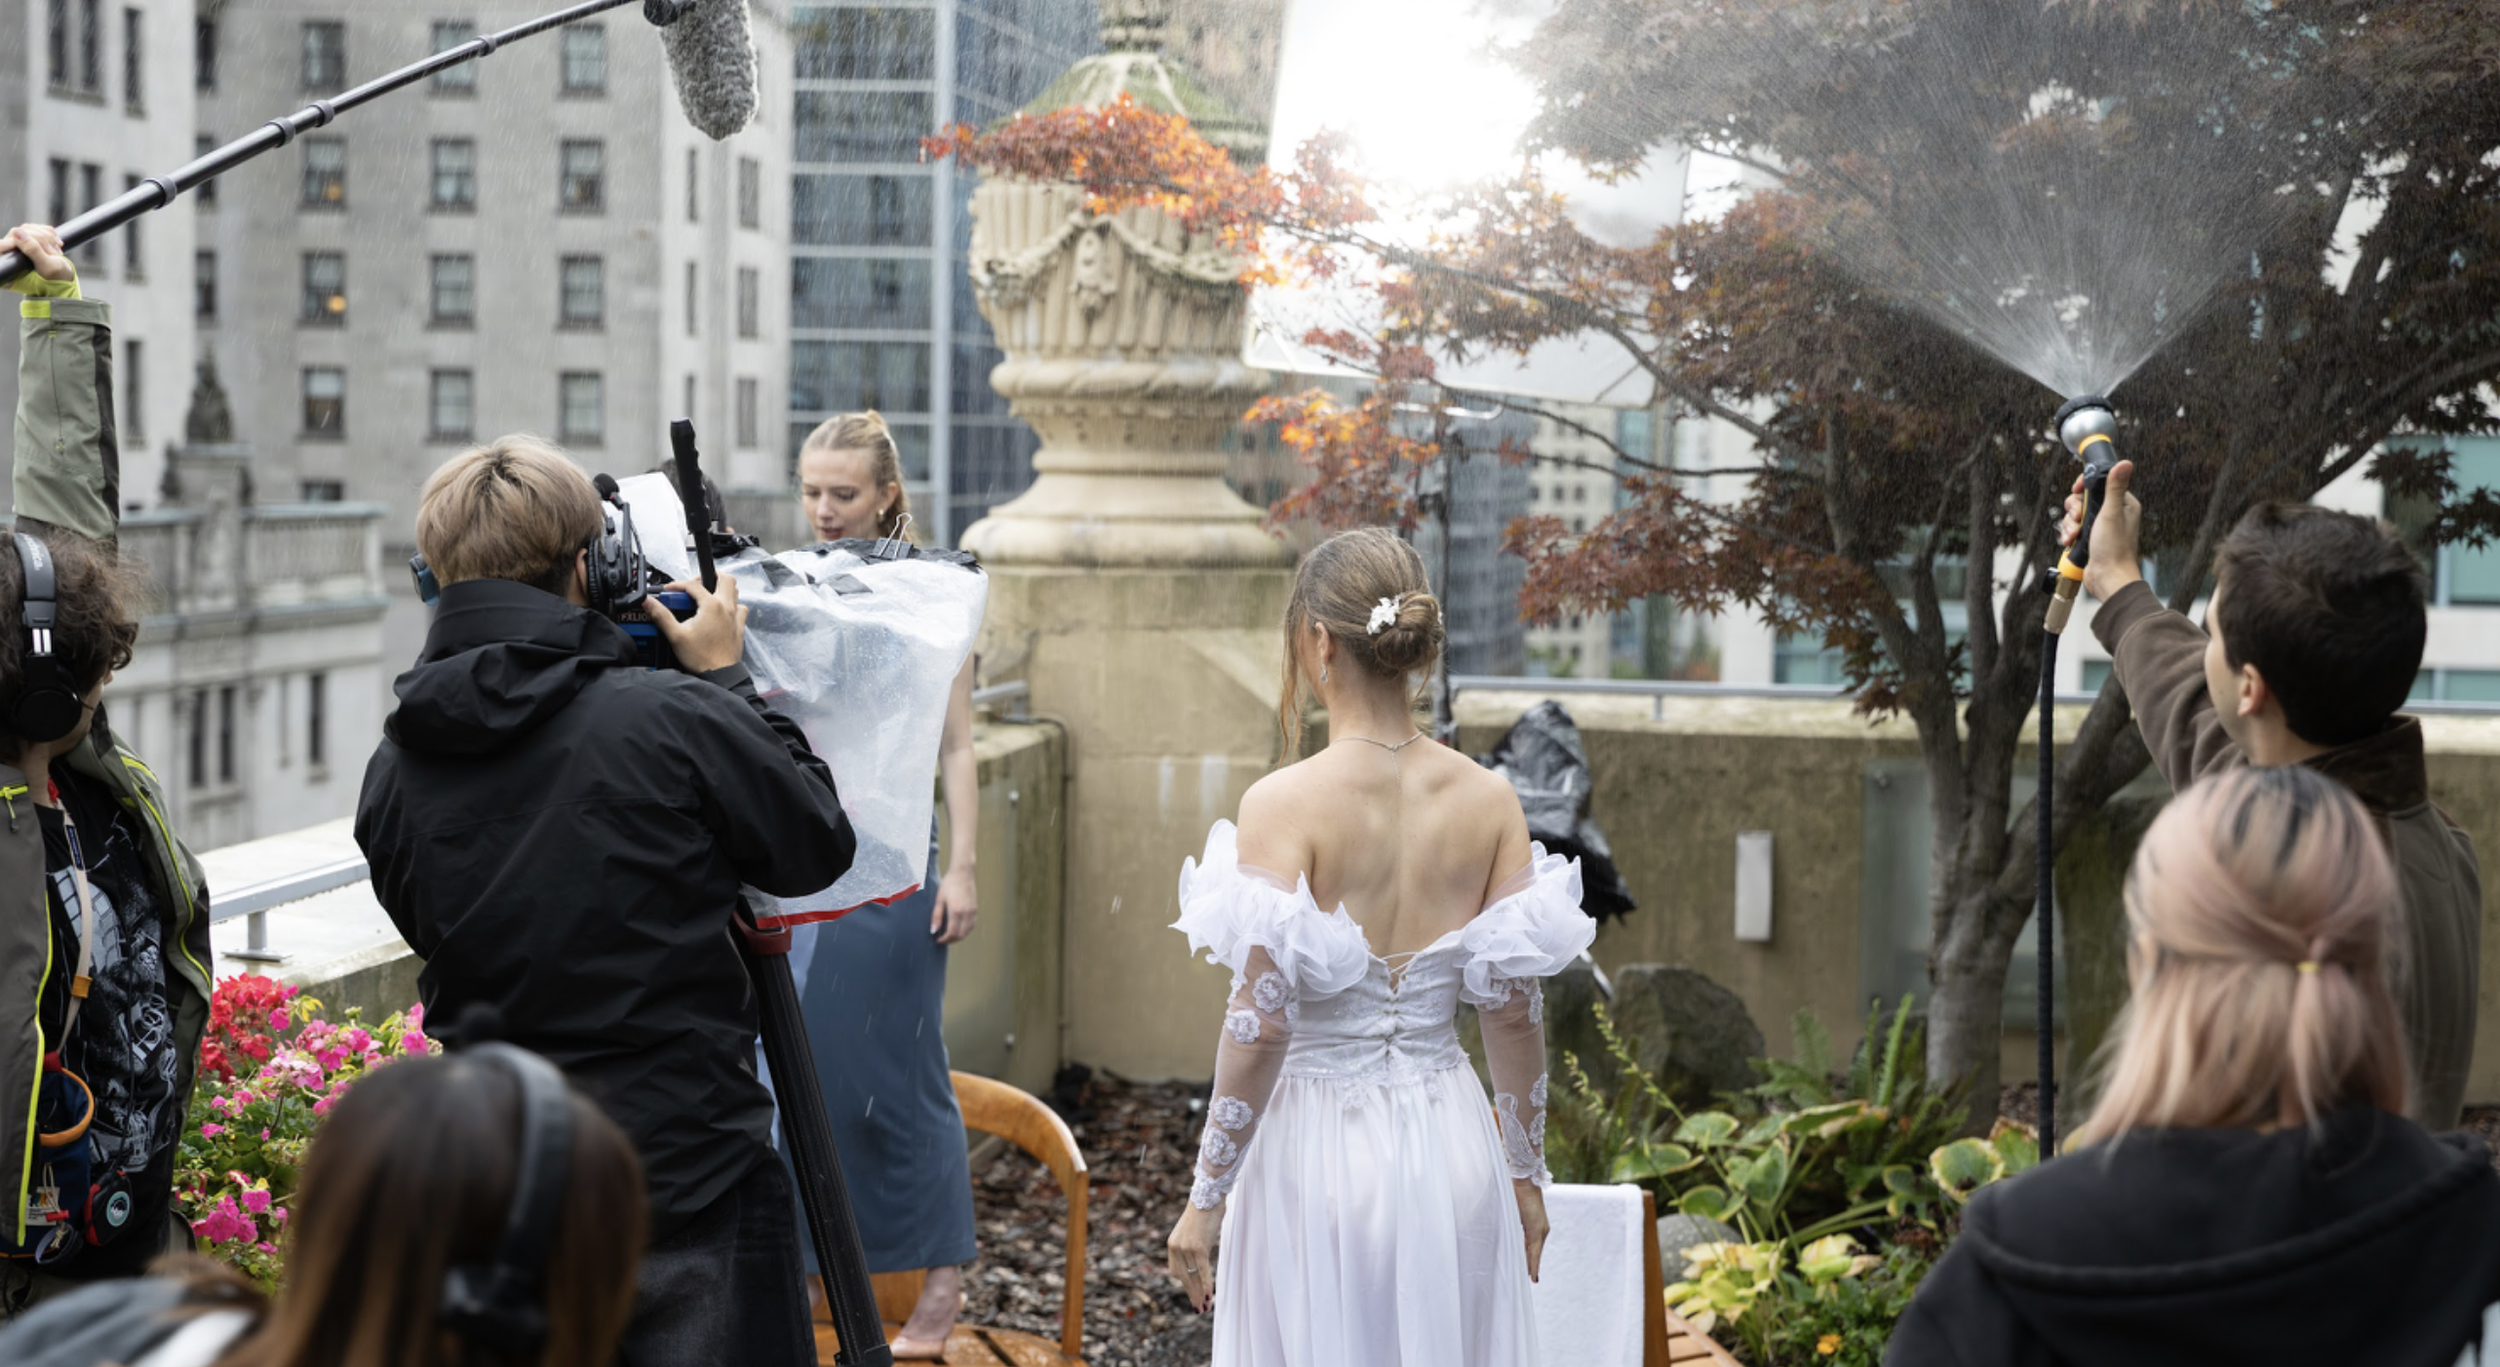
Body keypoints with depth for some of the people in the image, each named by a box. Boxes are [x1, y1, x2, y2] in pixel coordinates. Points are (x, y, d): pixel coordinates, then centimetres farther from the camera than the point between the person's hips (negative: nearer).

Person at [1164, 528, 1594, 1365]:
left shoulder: (1283, 805, -15)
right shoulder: (1488, 802, -3)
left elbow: (1261, 1022, -16)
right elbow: (1516, 1012, 1)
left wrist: (1206, 1199, -7)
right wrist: (1525, 1174, 13)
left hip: (1316, 1147, -3)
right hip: (1451, 1145, 4)